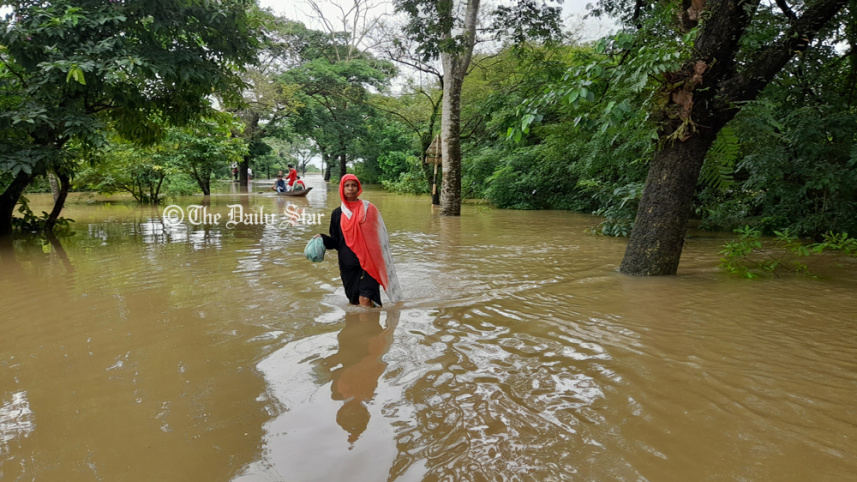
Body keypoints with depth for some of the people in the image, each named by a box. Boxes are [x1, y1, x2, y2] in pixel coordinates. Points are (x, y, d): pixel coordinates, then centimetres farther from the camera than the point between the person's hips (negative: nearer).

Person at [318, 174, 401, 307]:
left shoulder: (369, 209, 1)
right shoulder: (338, 214, 7)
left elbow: (380, 236, 3)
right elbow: (336, 241, 11)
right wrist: (323, 239, -10)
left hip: (368, 263, -3)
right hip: (347, 265, 3)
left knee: (365, 299, -13)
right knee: (353, 301, 10)